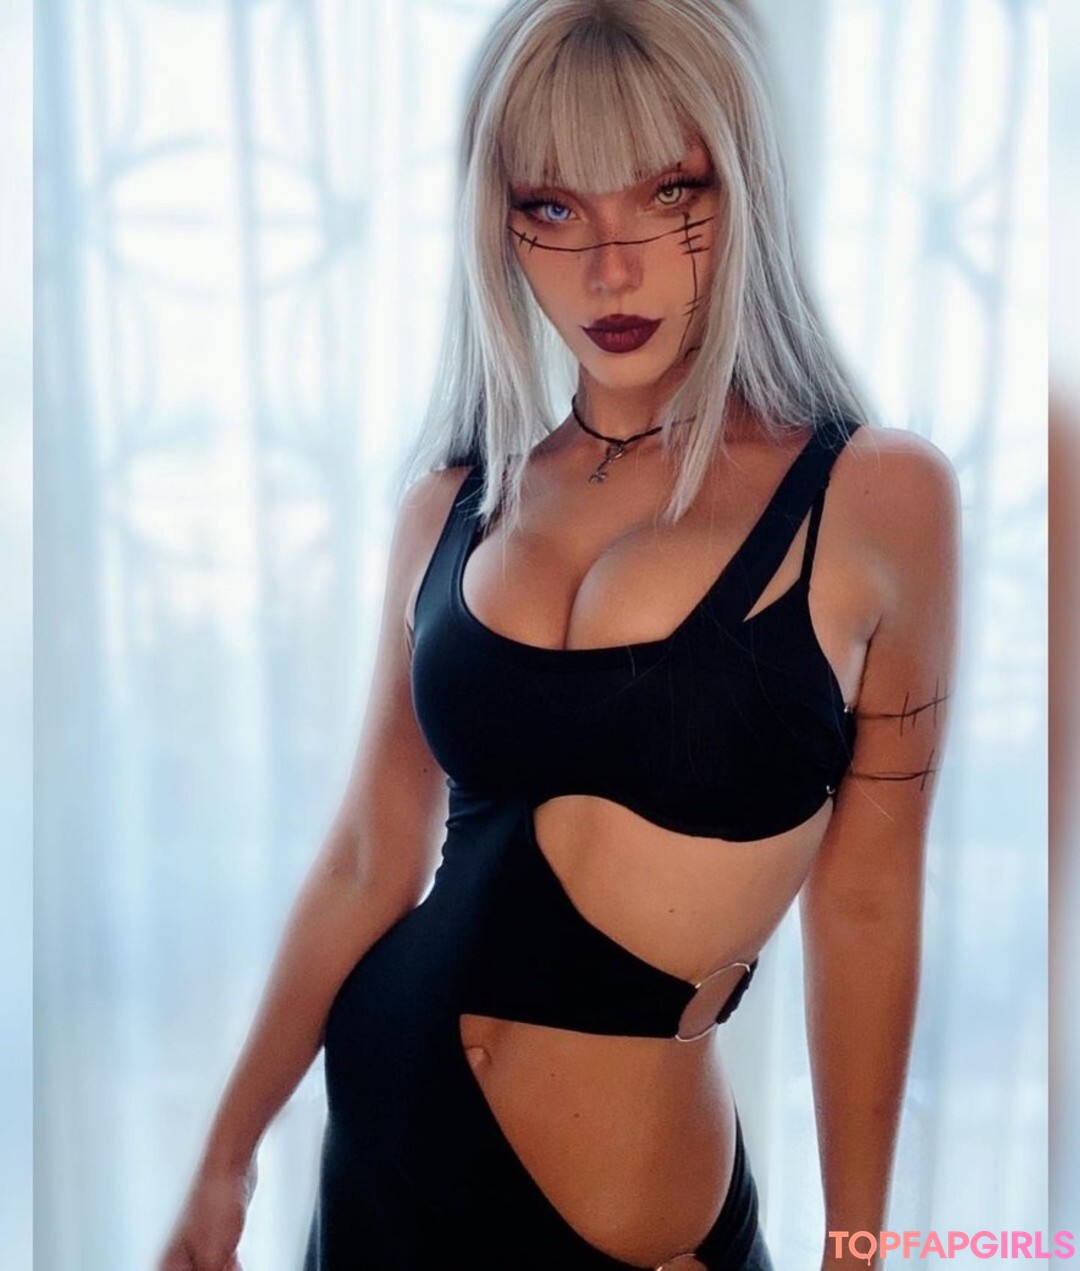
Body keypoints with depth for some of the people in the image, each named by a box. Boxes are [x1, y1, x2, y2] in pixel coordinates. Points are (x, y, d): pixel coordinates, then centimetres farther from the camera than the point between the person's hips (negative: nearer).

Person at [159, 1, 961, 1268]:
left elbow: (862, 909, -5)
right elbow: (369, 863, 3)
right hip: (382, 1117, 3)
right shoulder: (452, 503, -2)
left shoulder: (876, 497, -11)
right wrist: (228, 1154, 10)